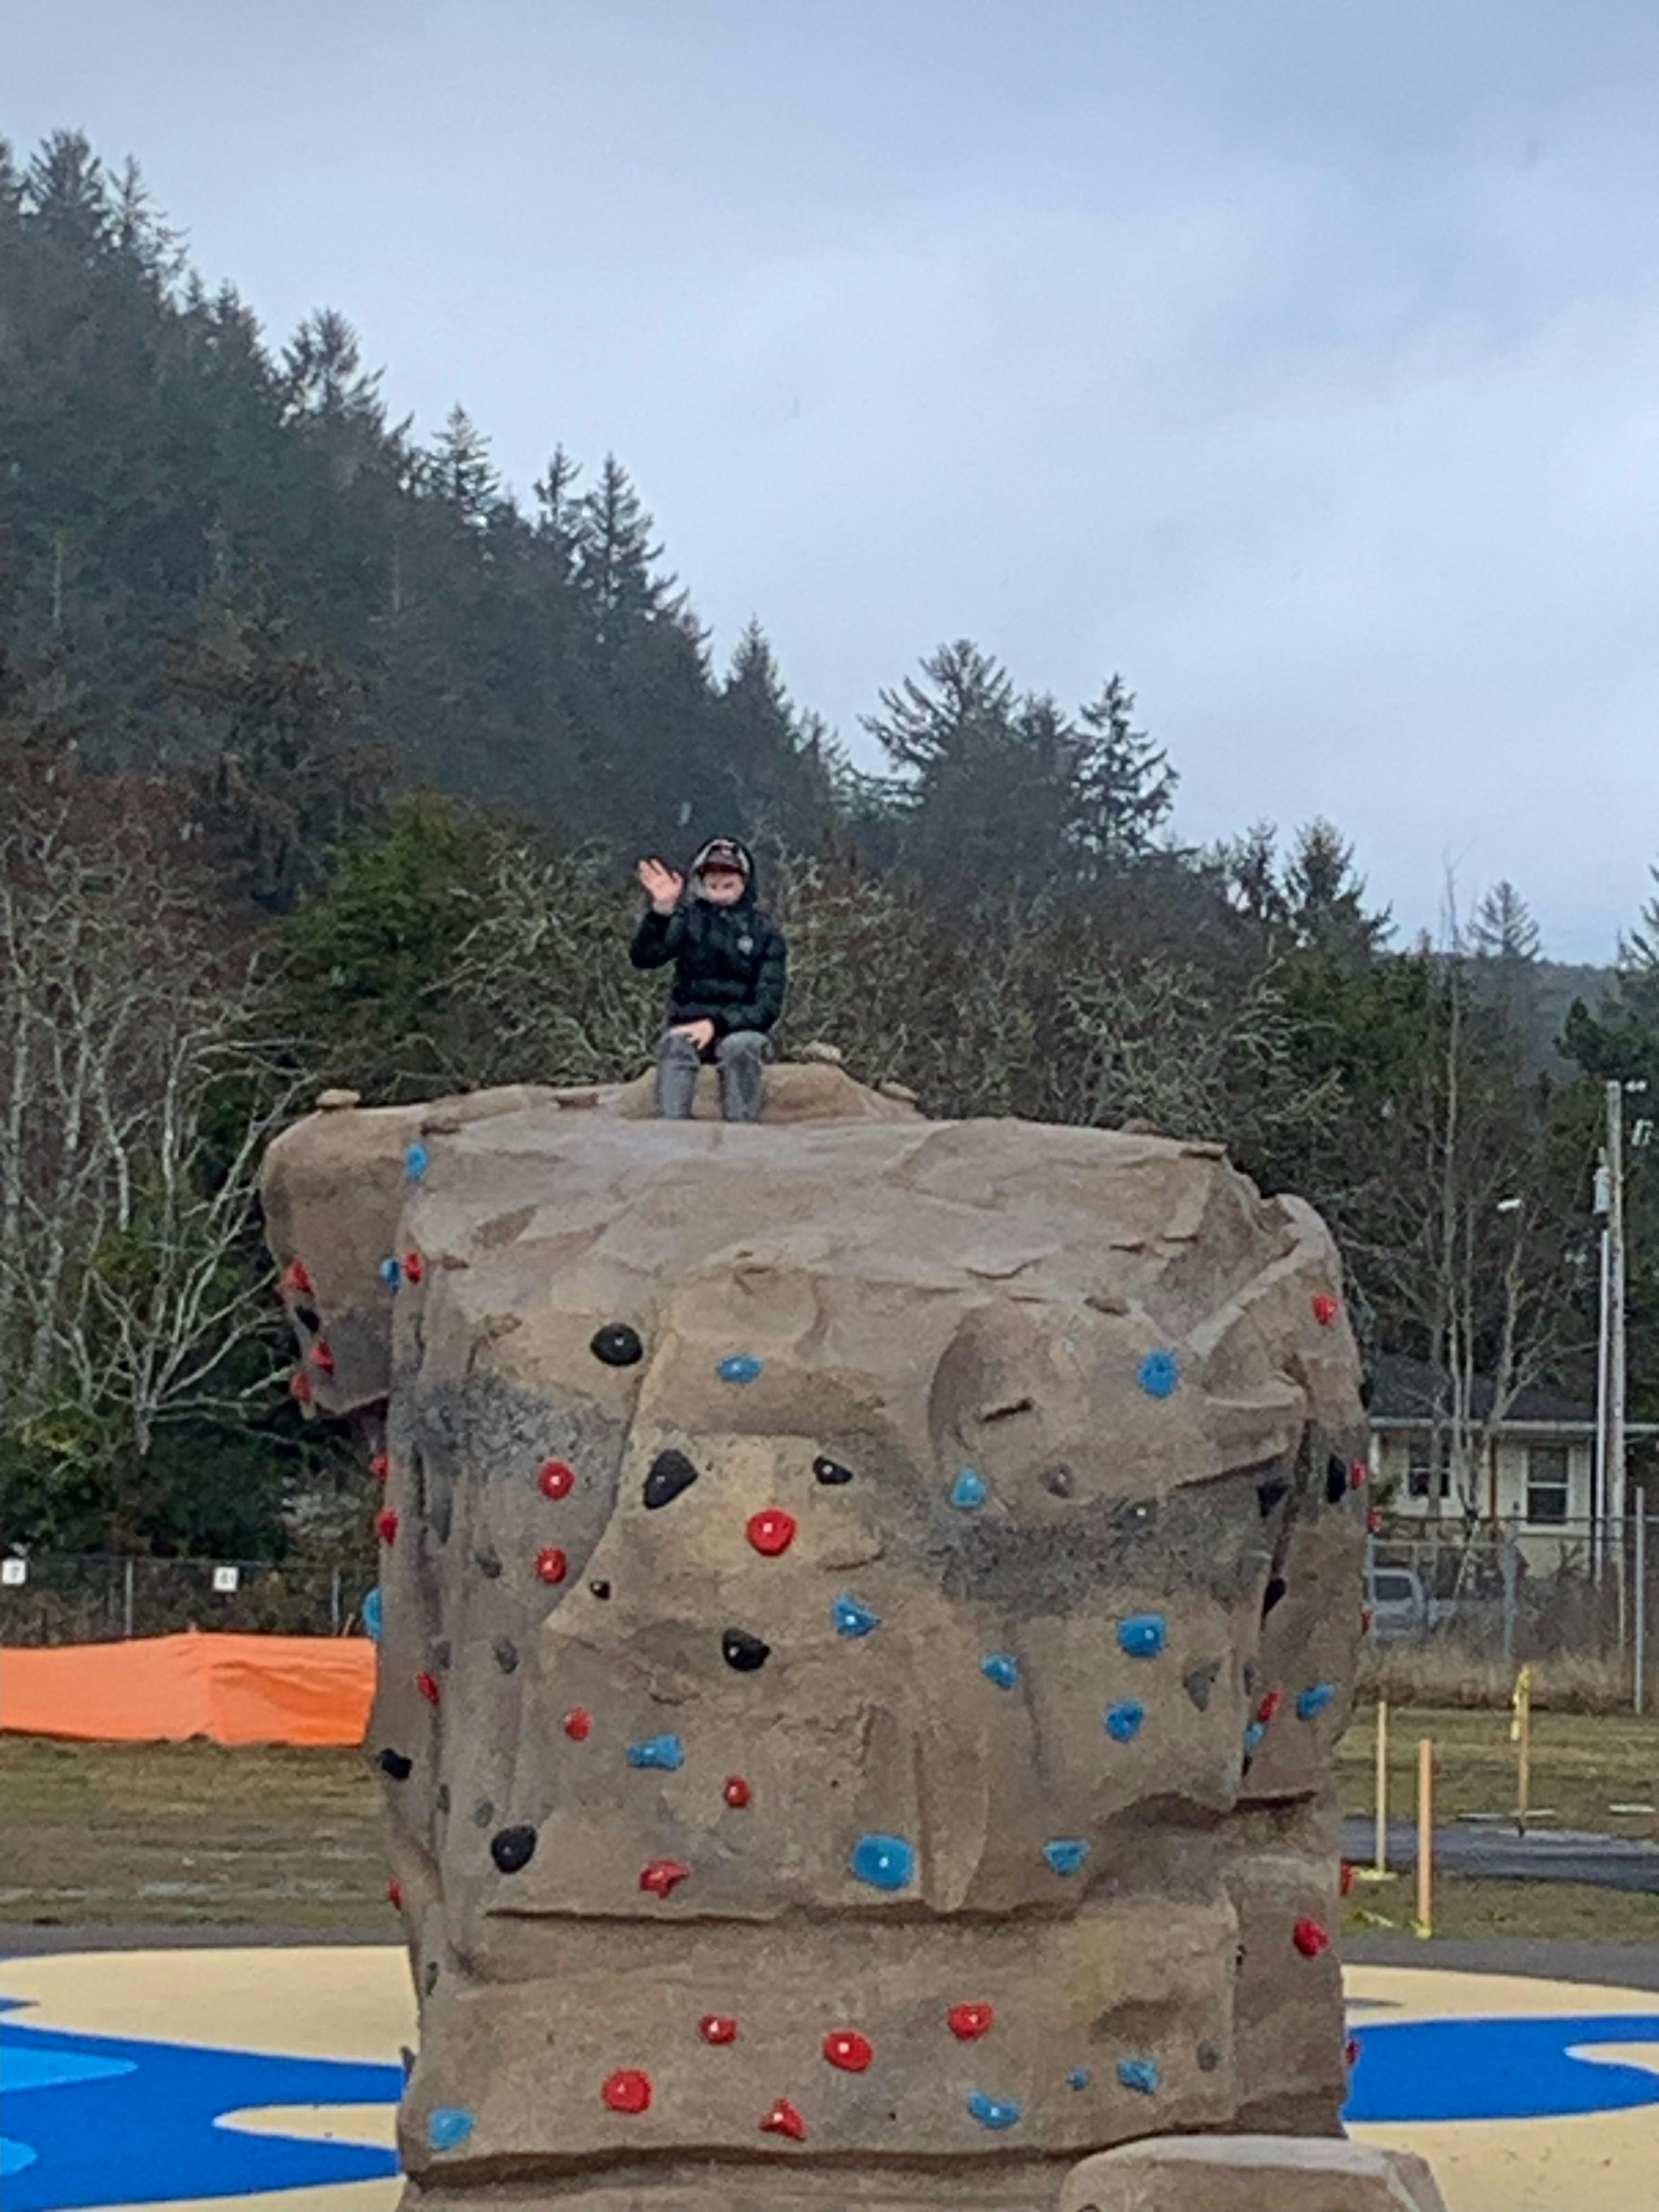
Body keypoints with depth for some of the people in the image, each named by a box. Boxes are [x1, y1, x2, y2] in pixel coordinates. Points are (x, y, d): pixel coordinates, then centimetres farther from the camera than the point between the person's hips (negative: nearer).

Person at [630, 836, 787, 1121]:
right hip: (689, 1024, 0)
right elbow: (643, 957, -11)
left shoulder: (766, 933, 4)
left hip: (741, 1027, 0)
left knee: (740, 1047, -35)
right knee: (675, 1044, -34)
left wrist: (718, 1023, -19)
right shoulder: (689, 918, 5)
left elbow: (768, 1006, -3)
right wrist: (661, 910, -27)